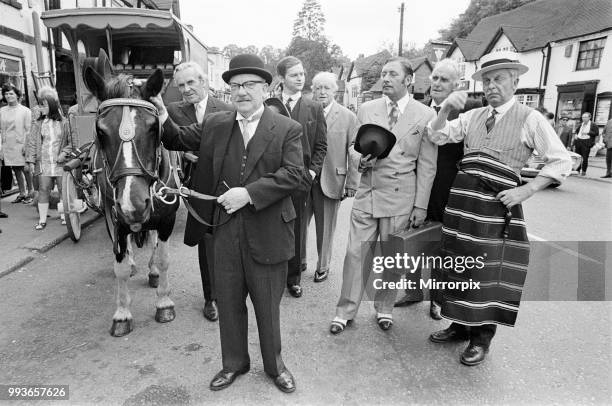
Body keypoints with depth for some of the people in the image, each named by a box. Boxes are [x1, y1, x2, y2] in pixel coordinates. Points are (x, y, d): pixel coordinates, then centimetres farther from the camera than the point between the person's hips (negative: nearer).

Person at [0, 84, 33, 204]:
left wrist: (26, 145, -12)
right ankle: (22, 193, 19)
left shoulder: (25, 111, -1)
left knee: (26, 169, -2)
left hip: (21, 145, -4)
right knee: (16, 170, 9)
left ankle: (30, 193, 10)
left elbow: (28, 130, -4)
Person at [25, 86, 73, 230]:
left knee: (64, 190, 5)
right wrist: (31, 160, 0)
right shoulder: (38, 124, 5)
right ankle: (42, 220, 8)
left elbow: (70, 142, 6)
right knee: (43, 190, 2)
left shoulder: (63, 122, 1)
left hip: (60, 163, -1)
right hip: (43, 163, 1)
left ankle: (64, 216, 20)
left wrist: (64, 153, -9)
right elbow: (32, 143, 6)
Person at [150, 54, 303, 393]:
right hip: (225, 230, 4)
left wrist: (249, 192, -24)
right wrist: (161, 114, -5)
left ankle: (274, 364, 38)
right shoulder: (214, 125, 7)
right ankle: (234, 362, 40)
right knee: (228, 302, 17)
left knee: (268, 305, 13)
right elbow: (178, 141, 14)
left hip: (267, 232, -3)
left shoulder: (287, 129, -6)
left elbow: (294, 174, -16)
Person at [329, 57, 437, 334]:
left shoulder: (425, 115, -1)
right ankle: (346, 311, 19)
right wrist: (360, 158, -10)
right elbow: (354, 145, 14)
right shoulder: (366, 109, 7)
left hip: (401, 197, -2)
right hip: (367, 192, 2)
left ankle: (384, 308, 30)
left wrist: (421, 205, -3)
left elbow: (427, 166, -1)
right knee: (356, 252, 3)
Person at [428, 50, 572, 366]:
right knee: (457, 265, 11)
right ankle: (459, 326, 29)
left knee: (487, 269, 1)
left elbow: (561, 162, -1)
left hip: (496, 202, -4)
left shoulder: (530, 119, 1)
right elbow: (437, 136, 8)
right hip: (461, 198, 4)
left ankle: (481, 337, 20)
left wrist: (525, 191, -10)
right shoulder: (473, 116, 13)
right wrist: (446, 109, -9)